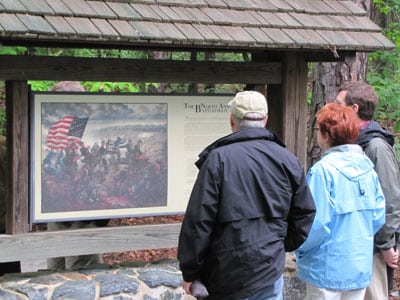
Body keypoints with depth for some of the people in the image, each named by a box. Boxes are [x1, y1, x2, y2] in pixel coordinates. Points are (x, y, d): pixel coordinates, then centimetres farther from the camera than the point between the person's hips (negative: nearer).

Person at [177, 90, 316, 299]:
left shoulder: (218, 159, -10)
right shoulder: (288, 161, 3)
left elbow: (198, 220, -11)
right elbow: (305, 214, 9)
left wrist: (189, 272, -2)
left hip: (227, 273, -3)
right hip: (270, 269, 3)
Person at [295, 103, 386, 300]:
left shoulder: (323, 170, -18)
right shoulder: (367, 167, 1)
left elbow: (317, 223, -20)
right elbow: (378, 216, 5)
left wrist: (301, 250, -4)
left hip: (328, 270, -6)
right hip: (362, 268, 6)